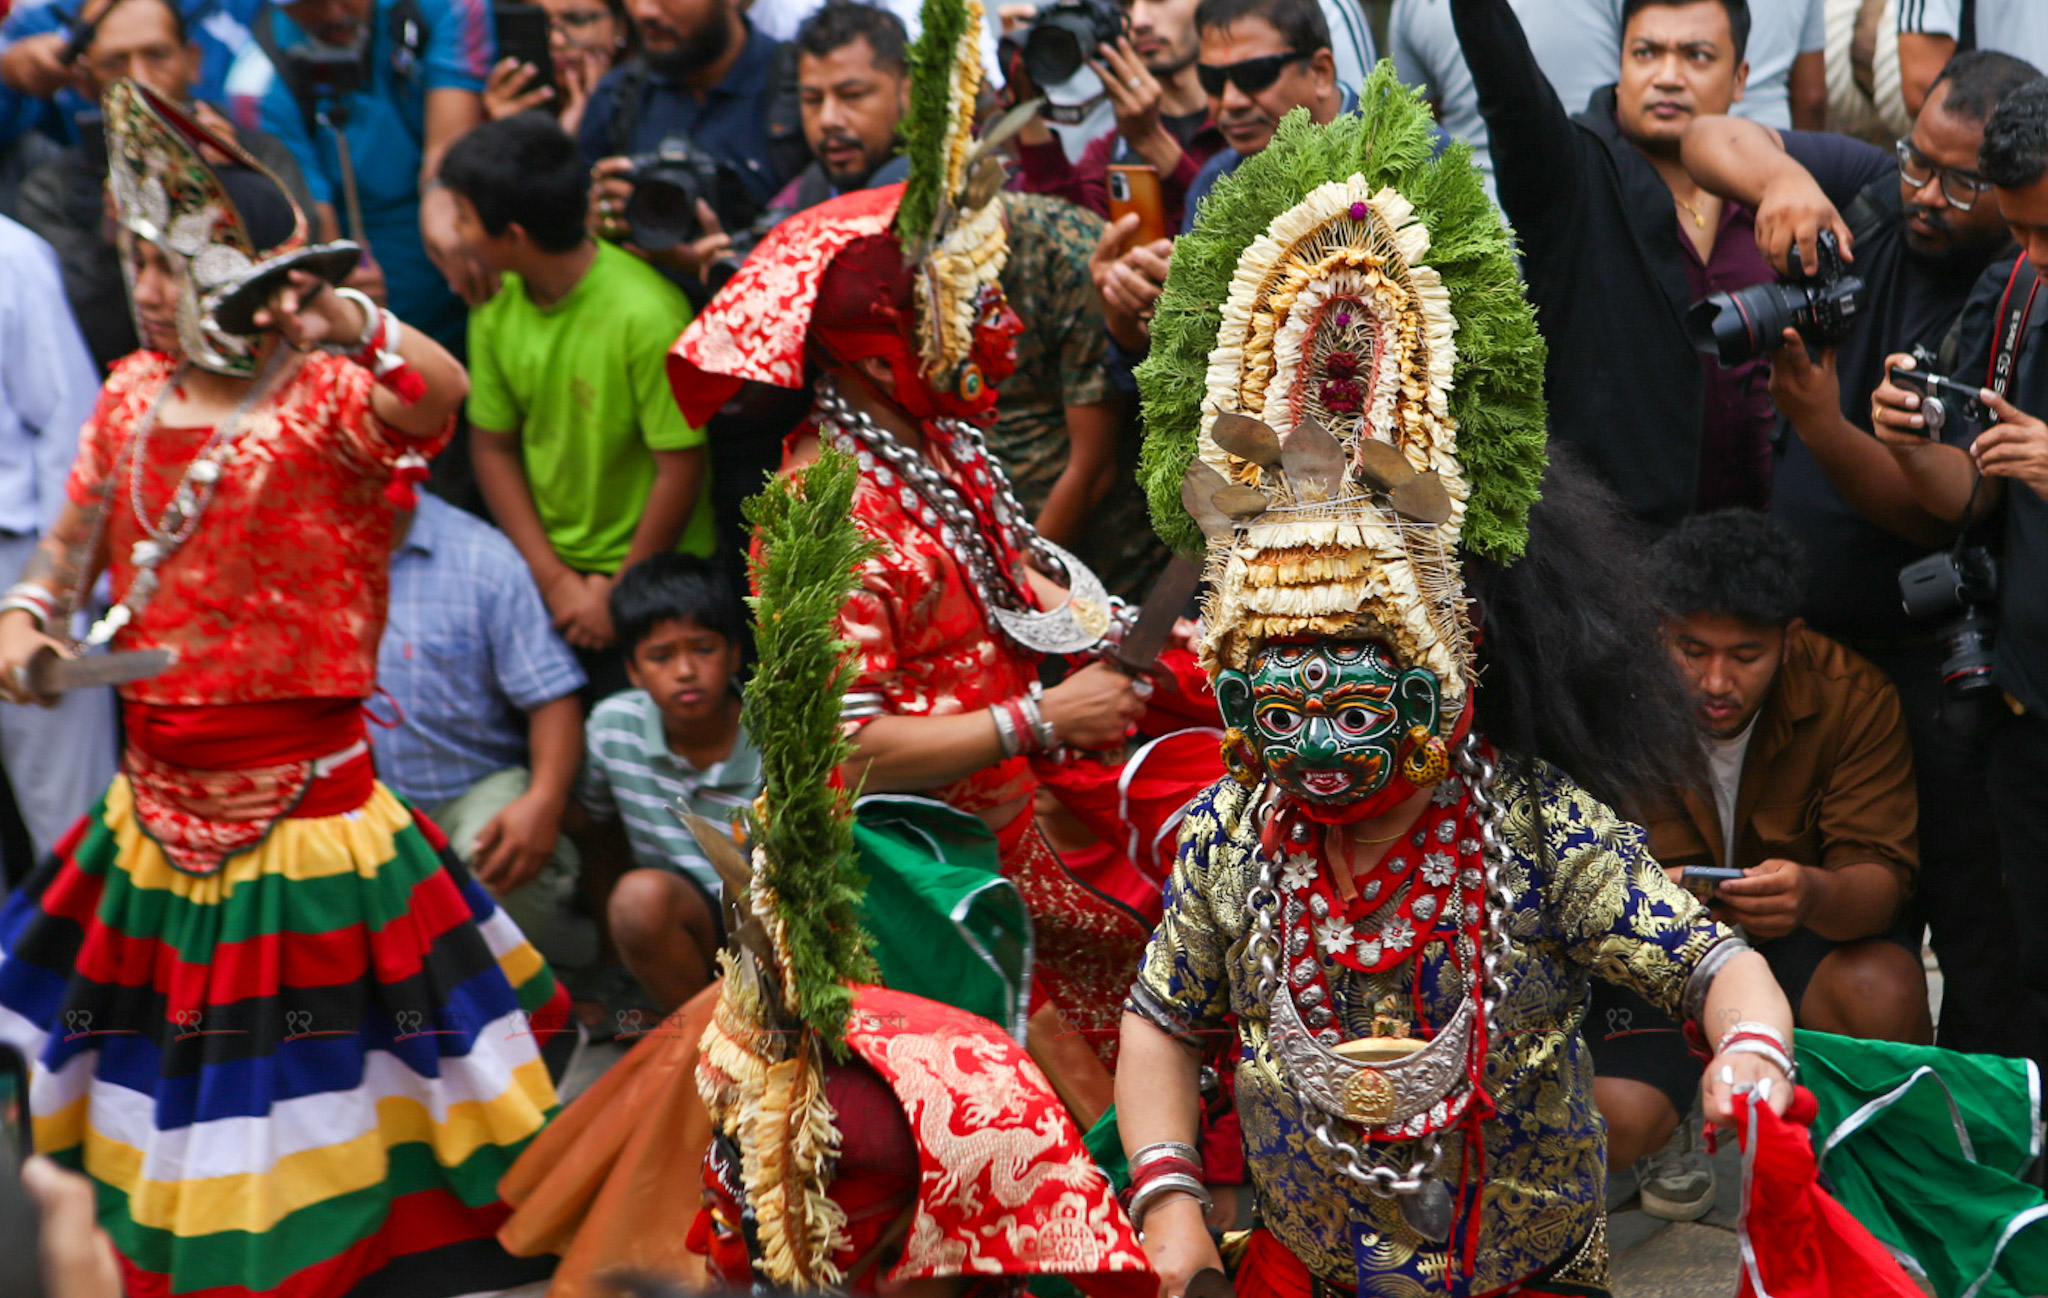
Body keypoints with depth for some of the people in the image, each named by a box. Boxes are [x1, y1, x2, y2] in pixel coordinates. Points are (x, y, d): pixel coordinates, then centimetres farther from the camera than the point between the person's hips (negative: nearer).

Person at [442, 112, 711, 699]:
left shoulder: (645, 314, -22)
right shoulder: (497, 304, -3)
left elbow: (681, 469, -18)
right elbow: (492, 446, 5)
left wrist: (618, 595, -9)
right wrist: (554, 578, -4)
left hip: (646, 572, -5)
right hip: (547, 568, 5)